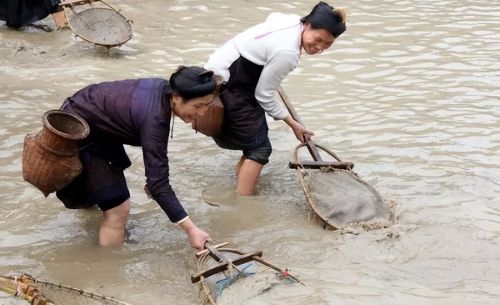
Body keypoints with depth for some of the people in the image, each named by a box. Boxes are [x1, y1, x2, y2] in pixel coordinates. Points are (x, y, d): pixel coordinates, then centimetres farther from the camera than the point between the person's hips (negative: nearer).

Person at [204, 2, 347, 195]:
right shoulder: (287, 53, -29)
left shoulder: (294, 21, -2)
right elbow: (264, 96, -19)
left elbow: (273, 18, 24)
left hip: (221, 74, 10)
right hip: (224, 85, -10)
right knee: (259, 147, -9)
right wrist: (292, 123, -7)